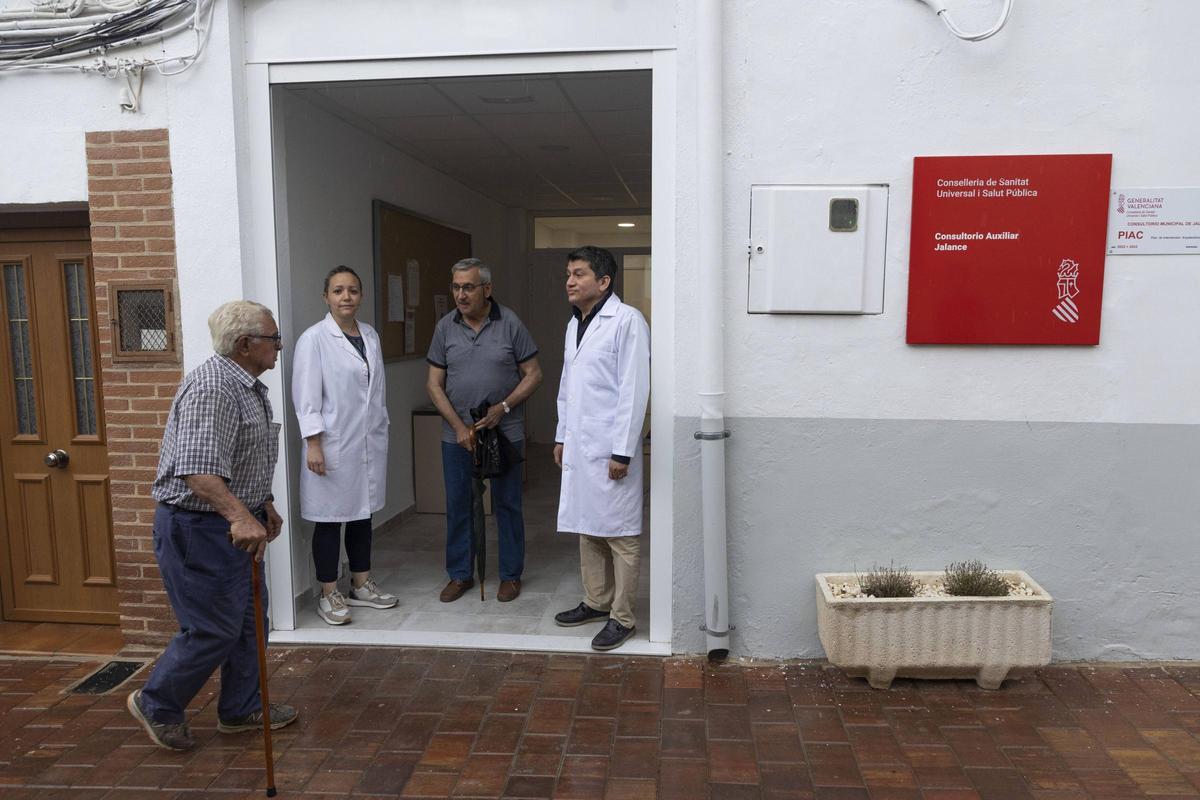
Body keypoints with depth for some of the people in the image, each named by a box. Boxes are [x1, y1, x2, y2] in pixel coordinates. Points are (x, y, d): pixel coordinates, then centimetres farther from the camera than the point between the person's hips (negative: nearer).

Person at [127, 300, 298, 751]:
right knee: (213, 630, 0)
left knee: (248, 619, 16)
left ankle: (241, 710, 30)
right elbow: (198, 469, -34)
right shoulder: (211, 387, -23)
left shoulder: (249, 387, 11)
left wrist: (264, 505, 24)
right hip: (199, 526, -10)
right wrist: (239, 516, -43)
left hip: (235, 523, 10)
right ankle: (156, 705, 24)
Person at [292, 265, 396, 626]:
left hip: (370, 443, 6)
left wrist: (381, 433, 14)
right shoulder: (314, 339, -9)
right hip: (333, 445, -6)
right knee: (330, 519, 4)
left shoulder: (370, 335, 8)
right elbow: (306, 397, -11)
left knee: (363, 514, 14)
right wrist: (313, 445, -15)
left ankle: (361, 585, 28)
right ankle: (329, 595, 18)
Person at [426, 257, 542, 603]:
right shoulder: (445, 327, 0)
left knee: (507, 504, 7)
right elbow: (434, 384, 2)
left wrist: (502, 408, -15)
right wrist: (459, 426, -8)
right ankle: (460, 574, 26)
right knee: (457, 505, 10)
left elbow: (533, 374, -2)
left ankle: (511, 575, 23)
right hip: (457, 434, 2)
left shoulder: (510, 324, -6)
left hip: (505, 432, -2)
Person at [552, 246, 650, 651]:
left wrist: (622, 451, -18)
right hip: (579, 447, 8)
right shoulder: (574, 324, 14)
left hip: (610, 449, -8)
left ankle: (622, 617, 12)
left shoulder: (627, 321, -11)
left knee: (619, 534, 1)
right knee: (587, 528, 16)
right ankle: (596, 601, 30)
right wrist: (561, 436, 17)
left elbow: (634, 390, -16)